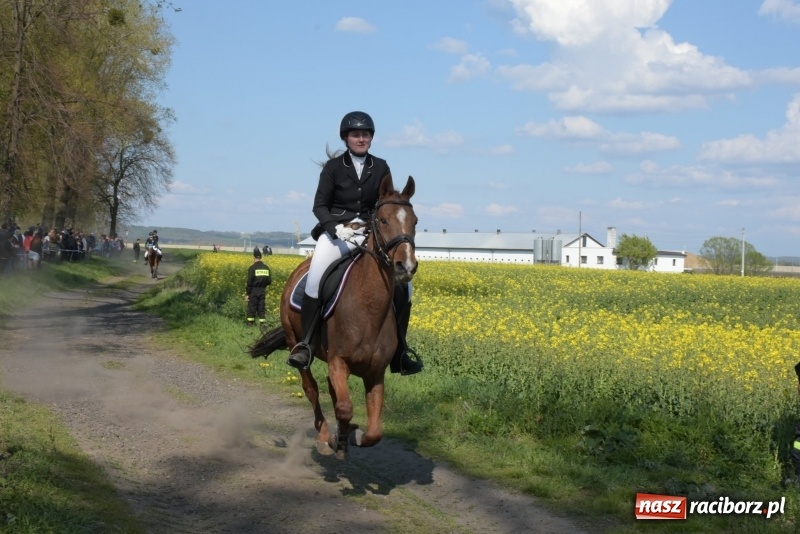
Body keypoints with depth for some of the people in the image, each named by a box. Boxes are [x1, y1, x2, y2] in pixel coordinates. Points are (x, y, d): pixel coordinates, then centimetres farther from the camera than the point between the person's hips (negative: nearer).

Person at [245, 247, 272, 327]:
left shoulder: (252, 268, -12)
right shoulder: (266, 268, 3)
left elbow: (249, 282, -13)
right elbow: (269, 281, 6)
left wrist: (247, 294, -8)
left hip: (253, 291, -4)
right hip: (263, 291, 4)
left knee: (251, 308, 4)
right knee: (262, 309, 8)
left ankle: (250, 325, 6)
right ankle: (262, 324, 3)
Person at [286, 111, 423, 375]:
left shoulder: (380, 168, 7)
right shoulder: (333, 167, 0)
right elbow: (319, 205, -2)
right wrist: (330, 223, -21)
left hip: (369, 234, 3)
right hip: (336, 232, -3)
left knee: (403, 284, -8)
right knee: (316, 278, -30)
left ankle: (399, 352, 3)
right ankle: (305, 344, -23)